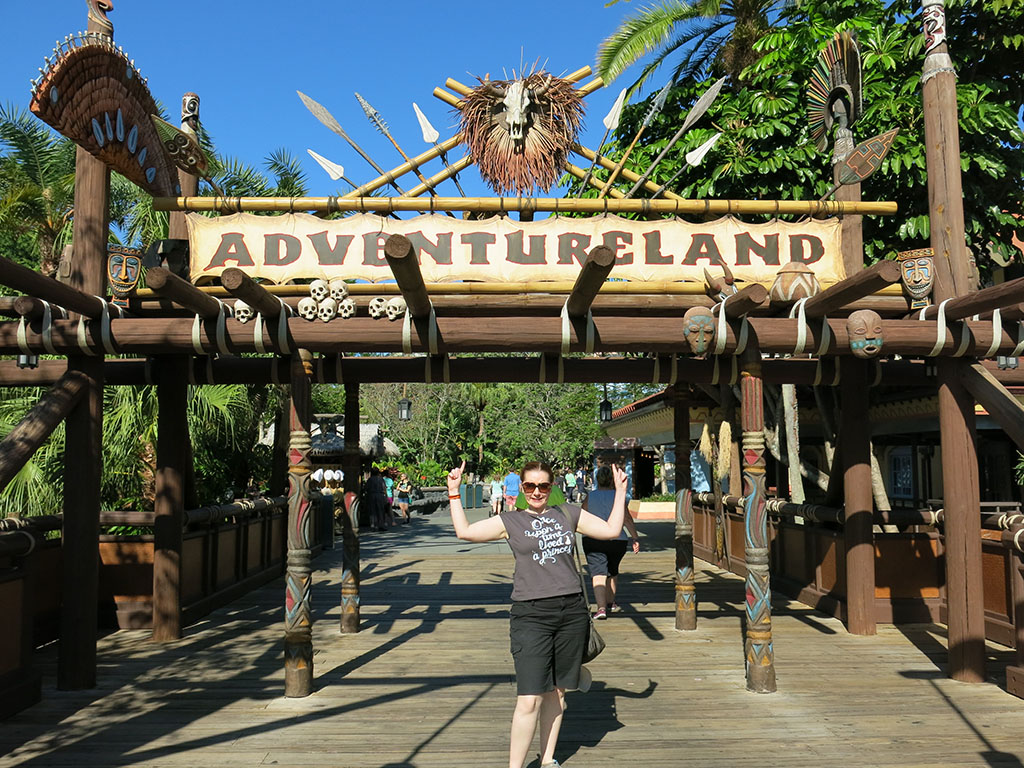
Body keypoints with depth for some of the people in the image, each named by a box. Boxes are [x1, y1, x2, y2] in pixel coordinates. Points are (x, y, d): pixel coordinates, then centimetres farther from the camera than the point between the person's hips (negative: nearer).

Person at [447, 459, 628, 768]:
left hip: (572, 612, 3)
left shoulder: (568, 514, 12)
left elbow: (611, 530, 16)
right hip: (531, 615, -3)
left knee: (557, 691, 12)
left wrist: (620, 491, 16)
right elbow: (465, 531, 1)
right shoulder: (510, 521, 5)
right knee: (529, 699, -9)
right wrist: (454, 492, 0)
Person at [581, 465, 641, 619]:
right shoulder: (617, 496, 0)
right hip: (617, 540, 2)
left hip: (593, 540, -2)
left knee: (598, 574, -7)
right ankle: (610, 603, 36)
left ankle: (601, 607, -24)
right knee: (612, 571, 22)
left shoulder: (590, 497, 1)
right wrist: (635, 538, -4)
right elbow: (627, 519, -7)